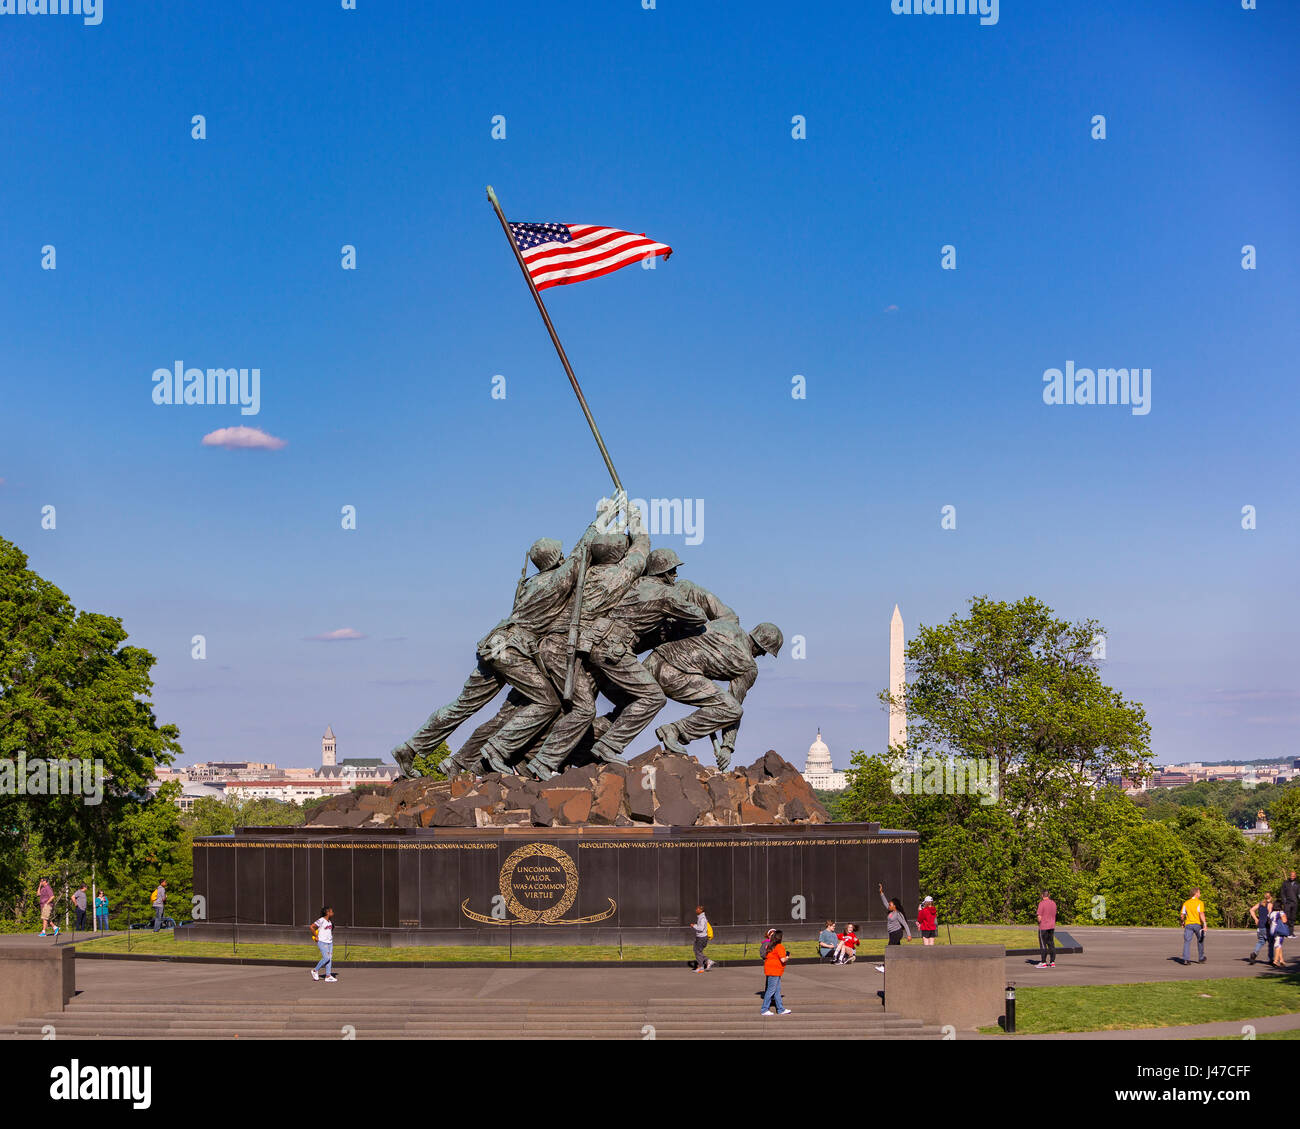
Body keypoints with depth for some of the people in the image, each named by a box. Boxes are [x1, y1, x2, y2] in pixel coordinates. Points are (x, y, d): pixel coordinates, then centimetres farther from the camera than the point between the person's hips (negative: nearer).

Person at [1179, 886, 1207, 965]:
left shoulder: (1186, 903, 9)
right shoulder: (1199, 902, -4)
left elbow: (1182, 915, 9)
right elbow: (1201, 914, -16)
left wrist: (1182, 923, 26)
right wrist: (1204, 924, -18)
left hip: (1188, 924, 2)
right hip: (1198, 923, -2)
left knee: (1187, 941, -4)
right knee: (1200, 941, 16)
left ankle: (1186, 959, -19)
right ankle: (1201, 958, 27)